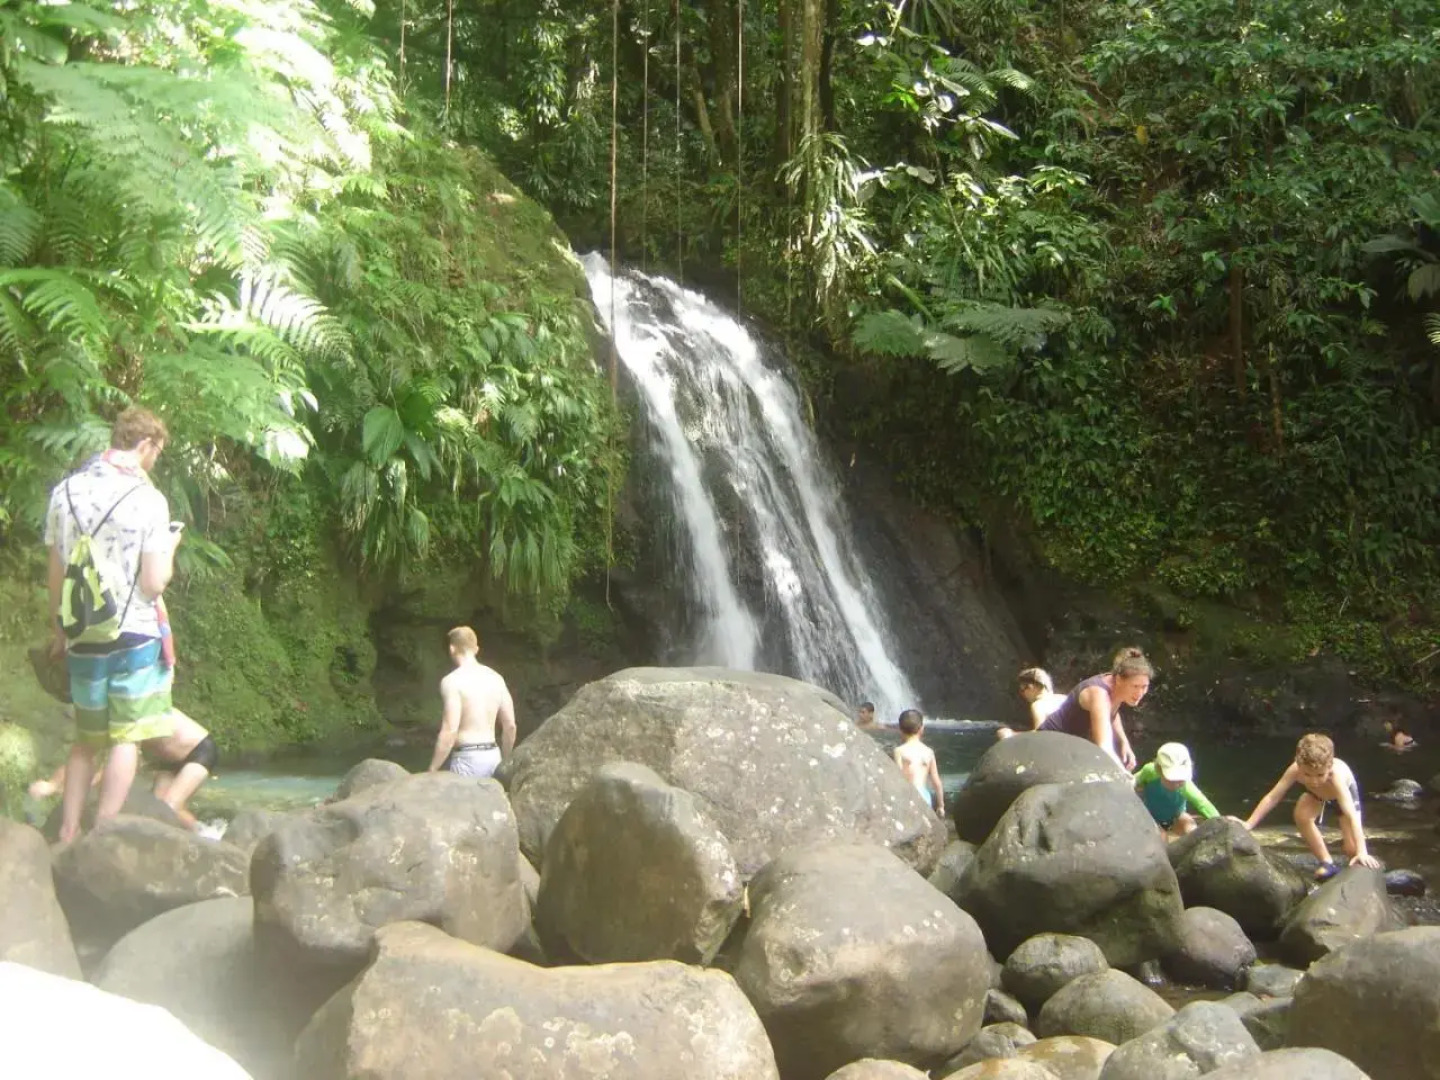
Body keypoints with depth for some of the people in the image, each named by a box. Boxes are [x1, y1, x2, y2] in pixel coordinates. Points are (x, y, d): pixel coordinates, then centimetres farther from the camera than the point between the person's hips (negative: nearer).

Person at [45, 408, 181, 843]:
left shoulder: (65, 491, 2)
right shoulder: (148, 499, -12)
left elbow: (56, 575, 8)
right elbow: (154, 583, -13)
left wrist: (60, 629, 20)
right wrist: (168, 548, 7)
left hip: (83, 638, 5)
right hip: (135, 636, -5)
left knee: (86, 740, 17)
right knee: (127, 739, 3)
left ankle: (68, 837, 17)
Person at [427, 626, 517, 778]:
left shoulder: (453, 681, -11)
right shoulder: (495, 678, 9)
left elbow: (450, 730, -18)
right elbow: (510, 726, 10)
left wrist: (433, 770, -13)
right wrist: (503, 762, 22)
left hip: (466, 759, -7)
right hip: (492, 756, 7)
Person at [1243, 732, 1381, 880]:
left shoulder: (1337, 776, -47)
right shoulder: (1296, 770, -39)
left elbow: (1352, 816, -51)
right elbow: (1272, 798, -30)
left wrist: (1362, 852, -59)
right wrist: (1248, 824, -33)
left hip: (1345, 792, -3)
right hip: (1316, 794, 3)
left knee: (1351, 849, -14)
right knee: (1301, 814, -29)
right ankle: (1327, 863, -12)